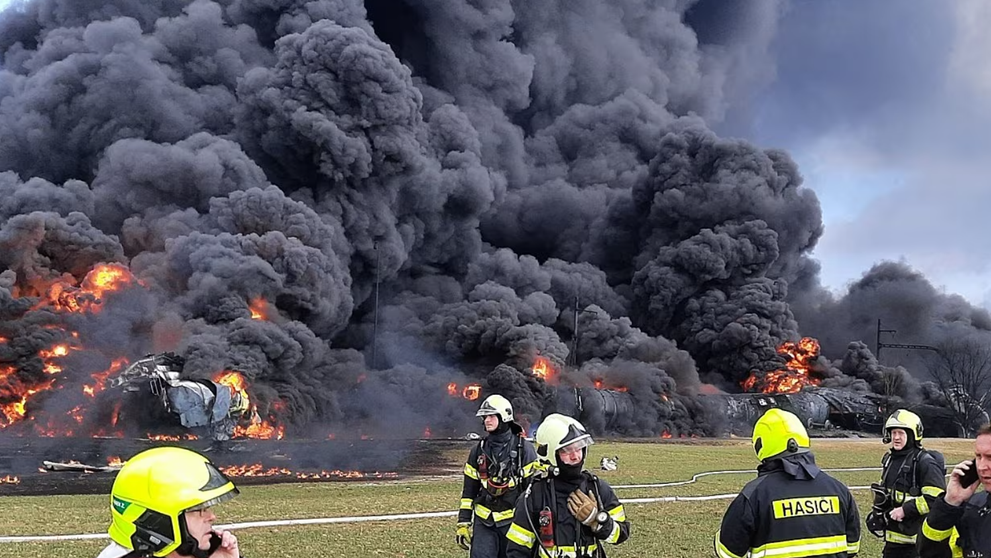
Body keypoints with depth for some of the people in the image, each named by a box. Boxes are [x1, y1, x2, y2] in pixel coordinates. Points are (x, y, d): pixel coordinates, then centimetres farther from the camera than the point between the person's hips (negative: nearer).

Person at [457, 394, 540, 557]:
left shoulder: (523, 448, -4)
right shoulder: (479, 450, 8)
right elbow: (469, 489, 12)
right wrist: (463, 523, 8)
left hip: (513, 521, -3)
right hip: (484, 521, 3)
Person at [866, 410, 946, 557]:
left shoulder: (925, 462, -15)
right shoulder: (889, 459, 13)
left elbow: (936, 498, -22)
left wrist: (905, 510, -21)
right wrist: (876, 514, 13)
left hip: (915, 536, -8)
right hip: (893, 535, 8)